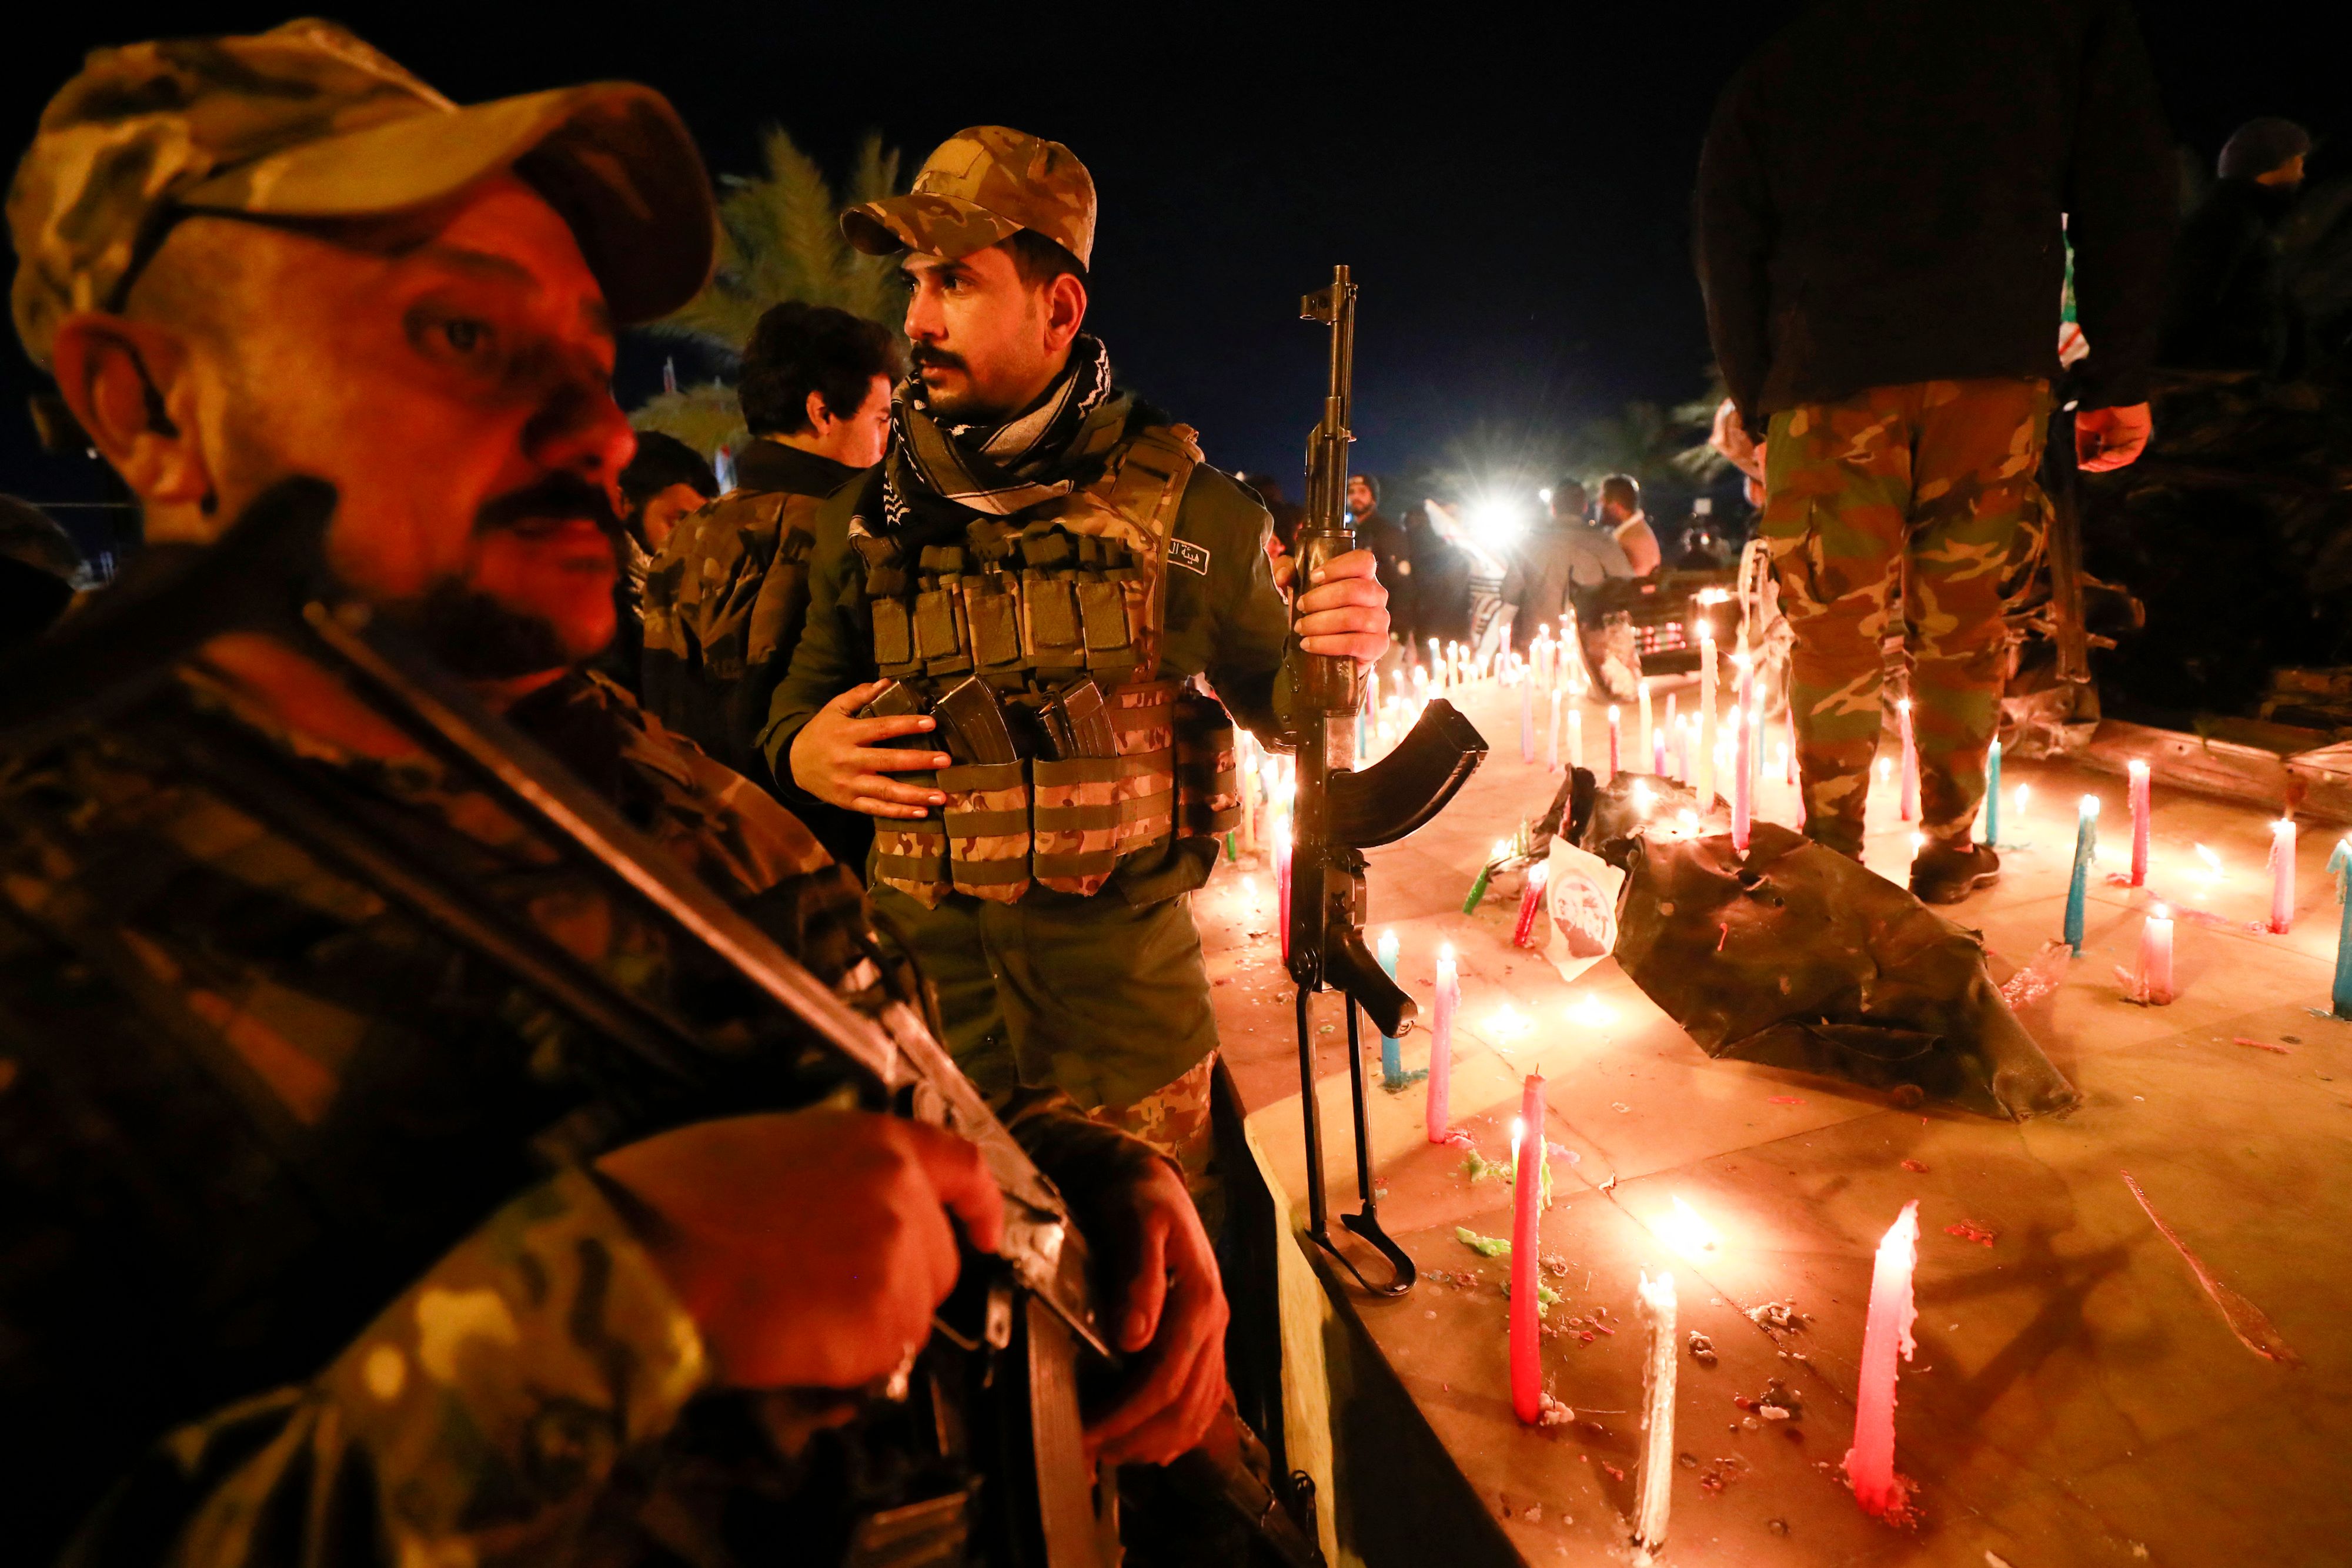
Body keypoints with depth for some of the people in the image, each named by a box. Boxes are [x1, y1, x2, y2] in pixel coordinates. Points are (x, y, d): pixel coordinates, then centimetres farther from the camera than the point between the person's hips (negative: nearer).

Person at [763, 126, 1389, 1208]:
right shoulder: (867, 518, 2)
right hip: (927, 1007, 3)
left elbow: (1268, 697, 5)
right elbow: (797, 703, 14)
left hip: (1130, 1013, -2)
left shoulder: (1181, 503, -4)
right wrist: (797, 752, -8)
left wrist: (1331, 652, -17)